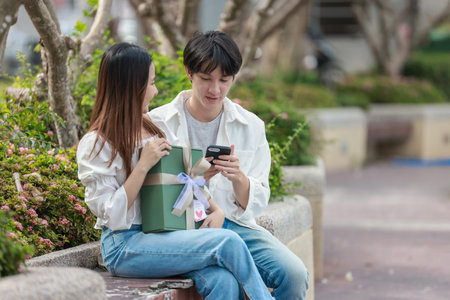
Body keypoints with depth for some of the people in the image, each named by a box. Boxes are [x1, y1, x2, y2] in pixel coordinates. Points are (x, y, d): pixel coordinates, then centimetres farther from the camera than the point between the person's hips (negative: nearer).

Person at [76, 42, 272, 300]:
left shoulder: (153, 129, 17)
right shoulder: (96, 145, -5)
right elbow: (111, 216, -11)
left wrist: (215, 209, 4)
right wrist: (143, 165, -16)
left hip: (164, 236, 6)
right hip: (125, 247, -6)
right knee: (228, 242, -24)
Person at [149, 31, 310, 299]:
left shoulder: (251, 126, 9)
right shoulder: (158, 123, 1)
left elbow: (256, 204, 7)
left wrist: (238, 177, -15)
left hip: (236, 224, 4)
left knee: (295, 274, -22)